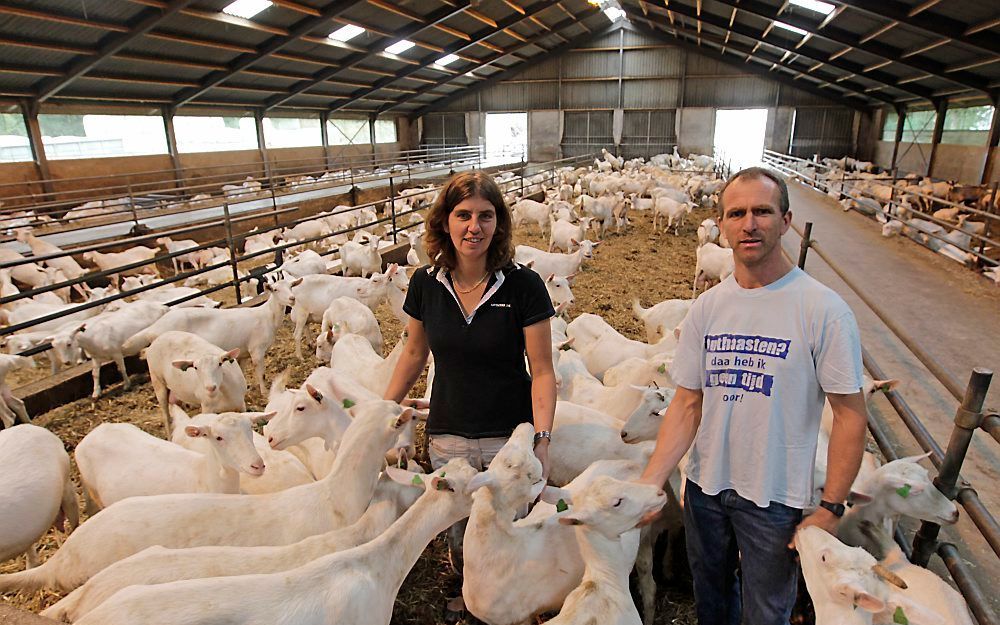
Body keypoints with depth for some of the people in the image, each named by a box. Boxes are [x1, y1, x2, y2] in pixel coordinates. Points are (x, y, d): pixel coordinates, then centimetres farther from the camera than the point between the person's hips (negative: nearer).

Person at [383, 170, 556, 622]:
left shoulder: (523, 286, -15)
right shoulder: (425, 283, -5)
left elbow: (542, 371, -11)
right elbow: (415, 352, 8)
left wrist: (541, 439, -18)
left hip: (510, 439, -2)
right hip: (447, 439, 3)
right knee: (457, 534, 20)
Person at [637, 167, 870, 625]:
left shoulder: (823, 310, -16)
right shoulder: (706, 308, -4)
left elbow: (851, 415, -12)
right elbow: (687, 403, -3)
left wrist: (830, 509, -12)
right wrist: (649, 481, -12)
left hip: (776, 500, -3)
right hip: (705, 486, 4)